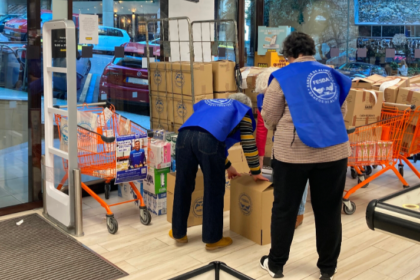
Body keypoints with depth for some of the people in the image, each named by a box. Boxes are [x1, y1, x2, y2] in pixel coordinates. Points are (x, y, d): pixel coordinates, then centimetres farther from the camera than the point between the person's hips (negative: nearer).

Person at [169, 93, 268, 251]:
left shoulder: (210, 104, 44)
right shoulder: (242, 111, 29)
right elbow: (249, 144, 24)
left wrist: (227, 166, 57)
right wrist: (256, 172, 35)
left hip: (185, 135, 5)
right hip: (208, 139, -5)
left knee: (182, 187, 17)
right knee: (214, 191, 9)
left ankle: (178, 233, 31)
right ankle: (212, 239, 18)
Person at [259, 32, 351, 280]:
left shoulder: (283, 77, -1)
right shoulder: (333, 76, 11)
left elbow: (269, 120, 1)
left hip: (293, 153, -3)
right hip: (334, 151, 3)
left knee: (285, 209, 11)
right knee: (329, 210, 12)